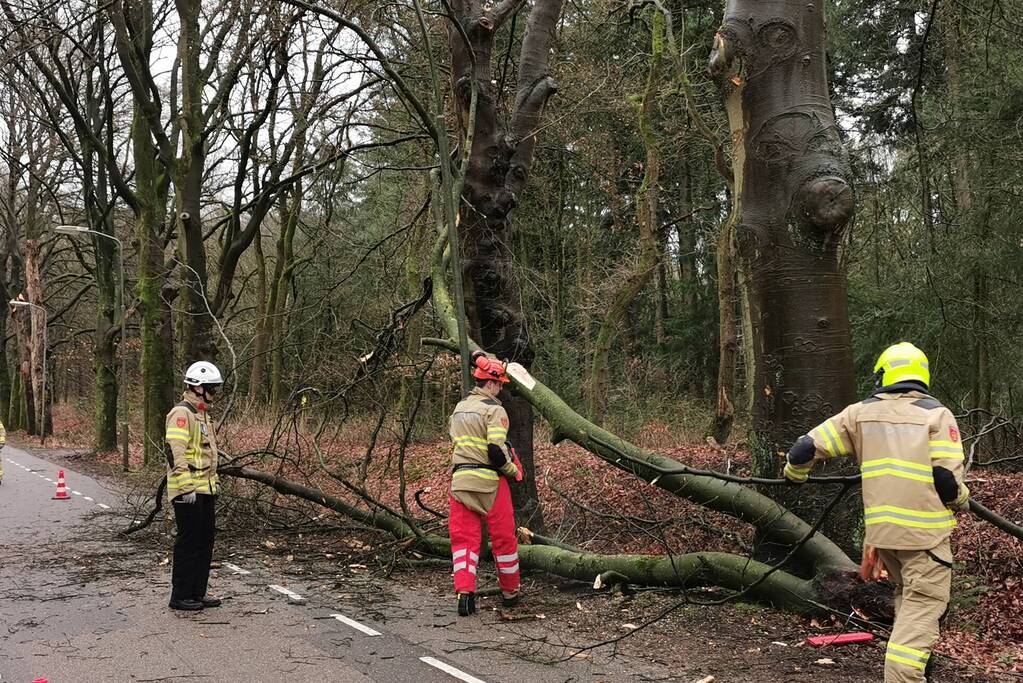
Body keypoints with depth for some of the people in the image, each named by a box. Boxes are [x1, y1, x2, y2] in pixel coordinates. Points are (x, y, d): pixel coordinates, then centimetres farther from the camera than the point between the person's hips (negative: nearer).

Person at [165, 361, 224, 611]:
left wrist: (214, 481, 23)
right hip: (188, 492, -10)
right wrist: (187, 487, -24)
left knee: (205, 542, 12)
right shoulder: (181, 413, -14)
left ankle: (198, 592, 21)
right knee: (188, 543, -3)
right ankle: (180, 596, 6)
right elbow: (175, 453, -22)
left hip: (205, 490, 10)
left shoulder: (202, 414, 18)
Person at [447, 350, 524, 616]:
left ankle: (464, 592, -6)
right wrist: (514, 471, -4)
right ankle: (510, 592, 22)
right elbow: (497, 451, -19)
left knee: (463, 537, 6)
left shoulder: (459, 408, 13)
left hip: (460, 480, 6)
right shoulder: (493, 410, -11)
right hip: (489, 481, -6)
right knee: (504, 537, 9)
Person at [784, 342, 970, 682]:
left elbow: (806, 447, 3)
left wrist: (795, 473, 24)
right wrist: (962, 499, 10)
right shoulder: (937, 414, -2)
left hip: (880, 528, 4)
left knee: (906, 594, 24)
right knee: (922, 603, -3)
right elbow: (947, 479, -11)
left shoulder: (861, 412, 7)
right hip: (924, 529, -4)